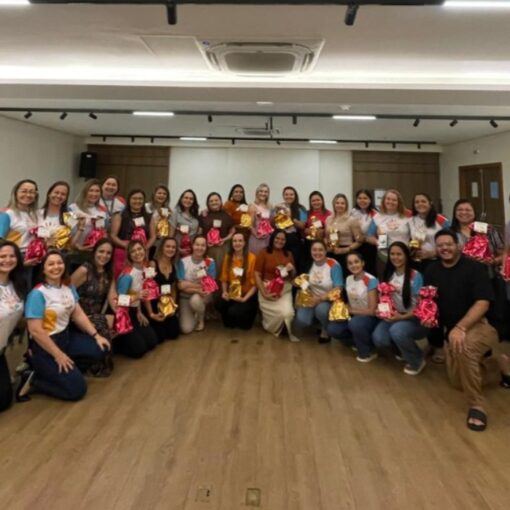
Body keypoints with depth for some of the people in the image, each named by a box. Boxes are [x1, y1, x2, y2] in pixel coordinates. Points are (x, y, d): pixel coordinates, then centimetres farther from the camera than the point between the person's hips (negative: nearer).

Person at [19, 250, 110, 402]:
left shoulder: (68, 287, 4)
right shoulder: (38, 294, -20)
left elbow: (79, 314, 6)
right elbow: (35, 330, -22)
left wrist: (96, 335, -3)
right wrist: (58, 355, -21)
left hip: (66, 336, 8)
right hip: (45, 346, -8)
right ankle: (32, 380, 5)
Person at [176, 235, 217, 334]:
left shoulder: (210, 262, -9)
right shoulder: (183, 261, -10)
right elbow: (181, 285, -14)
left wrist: (189, 285, -16)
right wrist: (200, 287, -19)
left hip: (203, 295, 0)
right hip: (186, 297, 0)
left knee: (195, 300, -37)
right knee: (186, 329, -16)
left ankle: (201, 319, -2)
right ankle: (194, 315, 21)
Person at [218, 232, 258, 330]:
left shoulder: (252, 258, -10)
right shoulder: (227, 257, 5)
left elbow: (255, 283, -10)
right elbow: (224, 278, 12)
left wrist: (244, 299, -19)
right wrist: (224, 292, -6)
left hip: (248, 295, -4)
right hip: (231, 294, 4)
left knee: (234, 312, -28)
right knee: (220, 305, -27)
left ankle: (245, 321, 8)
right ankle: (230, 322, 7)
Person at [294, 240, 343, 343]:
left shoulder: (333, 265, -15)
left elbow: (338, 289, -19)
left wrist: (321, 298, -26)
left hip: (329, 300, -3)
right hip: (312, 298, 3)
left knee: (321, 309, -37)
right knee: (301, 322, -21)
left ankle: (325, 330, -5)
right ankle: (315, 319, 15)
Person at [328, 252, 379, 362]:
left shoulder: (371, 280, -20)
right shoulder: (348, 279, 2)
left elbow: (372, 311, -20)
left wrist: (350, 310, -15)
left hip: (370, 318, -6)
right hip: (354, 316, 7)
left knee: (355, 323, -37)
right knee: (332, 329, -14)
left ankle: (369, 351, -9)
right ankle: (360, 342, 10)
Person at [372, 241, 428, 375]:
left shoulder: (415, 276, -13)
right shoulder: (388, 275, 5)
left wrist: (403, 317, -24)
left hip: (414, 319, -5)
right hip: (393, 316, 5)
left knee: (396, 331, -35)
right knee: (378, 338, -21)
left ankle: (418, 359, -4)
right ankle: (402, 348, 14)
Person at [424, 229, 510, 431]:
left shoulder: (474, 267, -14)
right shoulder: (432, 270, 3)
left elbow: (482, 303, -22)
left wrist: (460, 328, -34)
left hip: (478, 325, -7)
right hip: (450, 331, 7)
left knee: (463, 348, -40)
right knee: (459, 382, 11)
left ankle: (476, 405, -21)